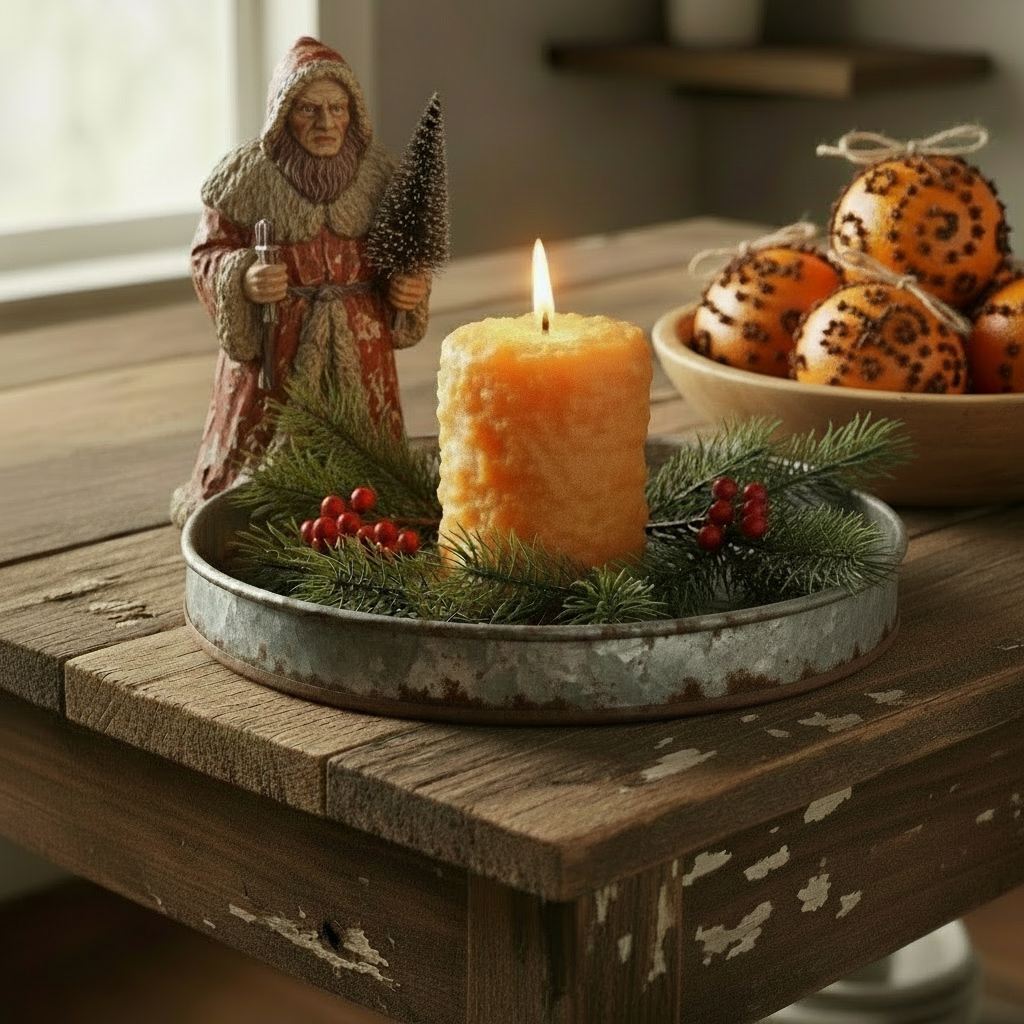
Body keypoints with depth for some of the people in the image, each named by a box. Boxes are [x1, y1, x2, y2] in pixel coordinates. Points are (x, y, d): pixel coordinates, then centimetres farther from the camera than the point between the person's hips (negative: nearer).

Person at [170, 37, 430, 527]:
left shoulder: (376, 170, 4)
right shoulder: (246, 174, -6)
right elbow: (207, 254, -2)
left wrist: (412, 288, -6)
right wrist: (244, 280, -23)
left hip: (359, 350, 3)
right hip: (274, 349, -3)